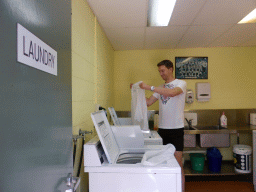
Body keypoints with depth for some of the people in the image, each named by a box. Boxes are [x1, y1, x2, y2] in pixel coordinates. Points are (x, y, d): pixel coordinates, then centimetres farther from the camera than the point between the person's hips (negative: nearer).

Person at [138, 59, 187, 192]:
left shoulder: (181, 83, -3)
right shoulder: (161, 88, 15)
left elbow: (172, 92, -24)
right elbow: (148, 102, 13)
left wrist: (149, 87, -25)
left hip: (176, 129, -5)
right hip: (162, 128, 5)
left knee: (177, 163, -1)